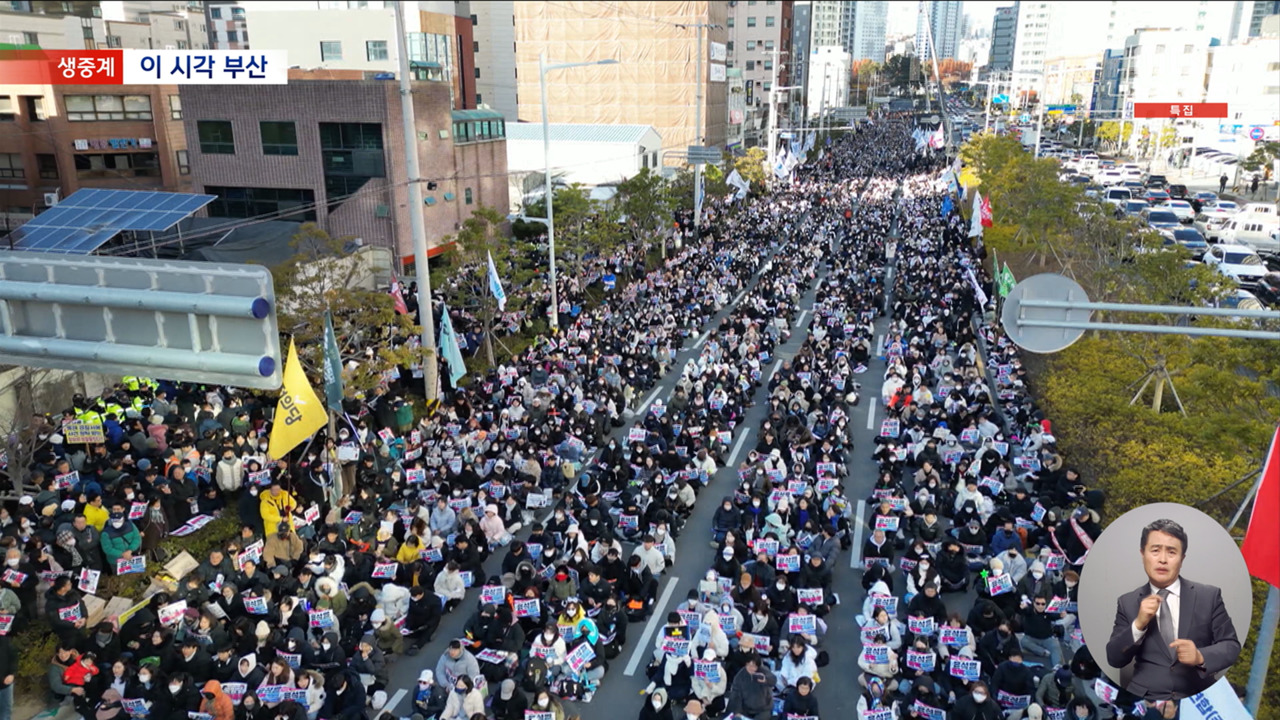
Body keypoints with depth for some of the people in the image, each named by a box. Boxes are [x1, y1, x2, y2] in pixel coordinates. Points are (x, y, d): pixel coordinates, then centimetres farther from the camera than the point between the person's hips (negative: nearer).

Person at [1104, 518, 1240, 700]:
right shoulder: (1127, 603, 7)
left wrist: (1201, 657, -14)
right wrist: (1138, 624, -13)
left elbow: (1231, 646, 6)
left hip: (1199, 697, 1)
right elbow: (1114, 659, 2)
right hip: (1145, 698, -1)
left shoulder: (1209, 596, 6)